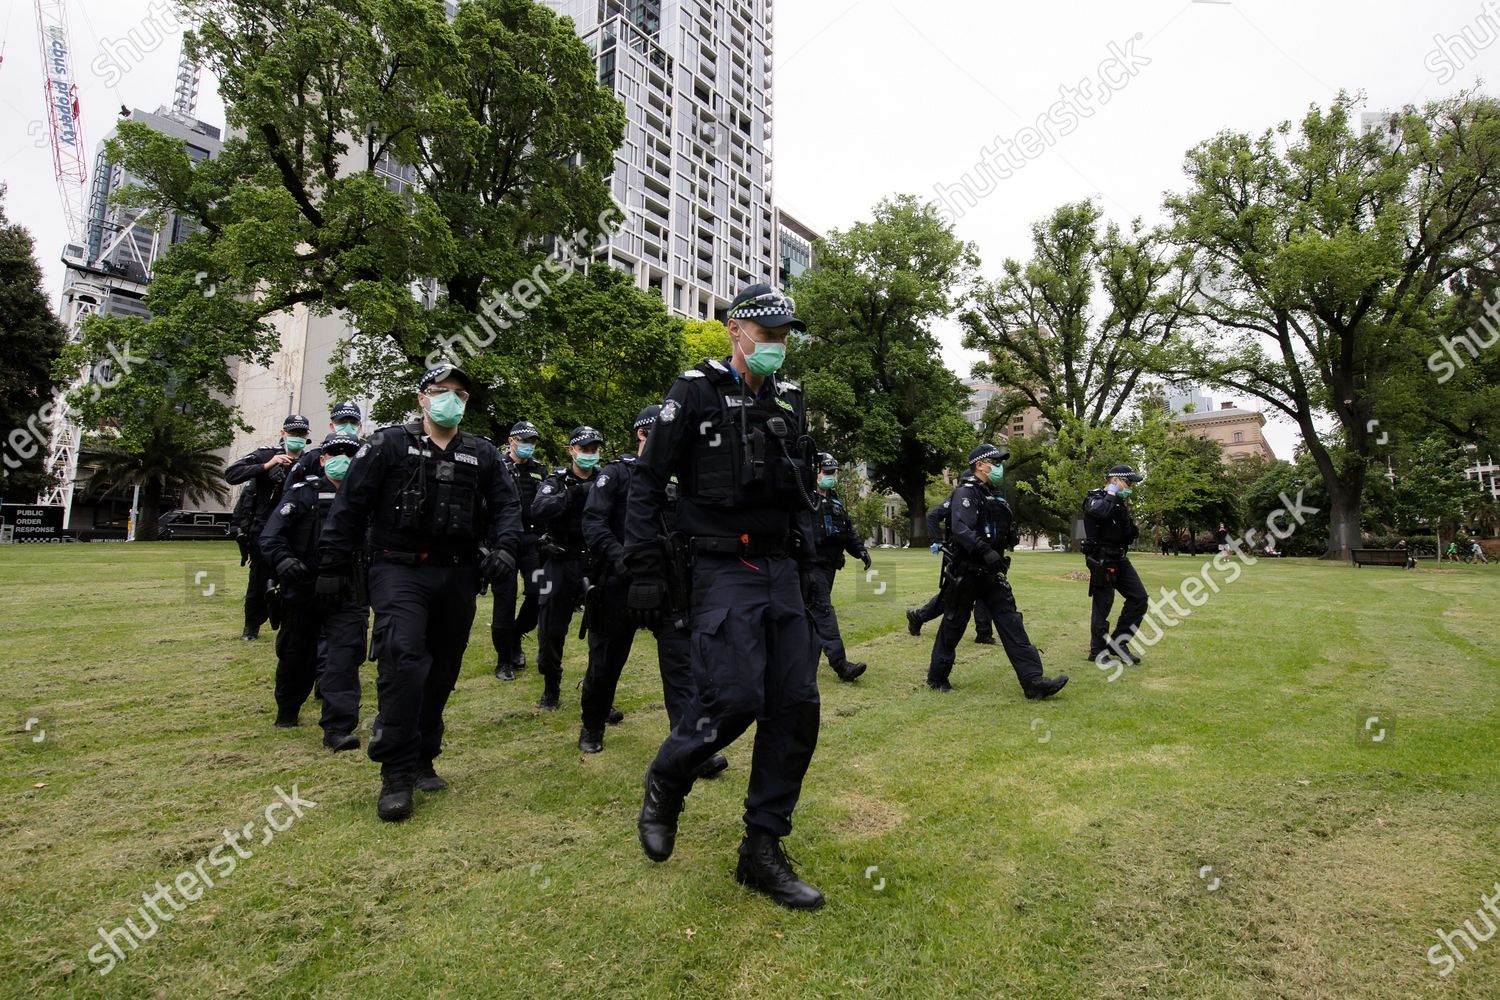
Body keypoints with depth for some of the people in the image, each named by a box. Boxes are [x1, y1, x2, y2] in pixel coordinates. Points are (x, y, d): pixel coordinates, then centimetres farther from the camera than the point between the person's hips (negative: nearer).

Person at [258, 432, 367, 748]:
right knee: (297, 653, 16)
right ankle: (287, 710, 41)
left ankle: (337, 727, -9)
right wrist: (283, 559, -26)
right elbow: (271, 535, -8)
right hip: (304, 589, 0)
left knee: (344, 654, -10)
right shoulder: (302, 493, 0)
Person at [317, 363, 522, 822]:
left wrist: (503, 546, -9)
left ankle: (422, 759, 27)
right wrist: (332, 567, -1)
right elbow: (350, 506, 0)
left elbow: (507, 503, 10)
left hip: (456, 577, 4)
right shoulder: (389, 444, -1)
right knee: (403, 661, -18)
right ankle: (396, 774, -6)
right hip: (399, 570, -4)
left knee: (441, 671, 10)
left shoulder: (482, 455, 8)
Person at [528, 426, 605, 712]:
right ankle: (550, 689, 25)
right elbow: (538, 509, -18)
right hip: (560, 562, 0)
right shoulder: (556, 481, 2)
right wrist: (574, 493, -26)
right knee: (550, 629, 5)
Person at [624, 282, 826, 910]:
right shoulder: (696, 392, -3)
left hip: (781, 571, 6)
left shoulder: (790, 403, 14)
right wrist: (645, 570, -11)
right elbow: (647, 481, -6)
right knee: (733, 699, -15)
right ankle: (664, 784, 18)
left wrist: (804, 546, 12)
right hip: (724, 570, -6)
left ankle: (761, 852, 16)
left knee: (796, 705, 1)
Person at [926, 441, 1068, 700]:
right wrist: (986, 553, -34)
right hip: (967, 572, -8)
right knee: (954, 625, 3)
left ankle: (1033, 681, 1)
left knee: (1011, 623, 1)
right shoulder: (966, 493, -12)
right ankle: (937, 678, 19)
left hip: (991, 573, 8)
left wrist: (1013, 536, 6)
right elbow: (962, 530, -27)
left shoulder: (995, 497, 16)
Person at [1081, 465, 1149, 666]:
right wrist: (1111, 494, -15)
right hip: (1101, 559, -8)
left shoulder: (1120, 503, 16)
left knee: (1139, 598, 3)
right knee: (1103, 605, -4)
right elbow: (1100, 511, -33)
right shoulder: (1095, 498, -8)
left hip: (1119, 559, 8)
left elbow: (1130, 536, 20)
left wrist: (1129, 523, -1)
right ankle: (1097, 651, 9)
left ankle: (1118, 643, 12)